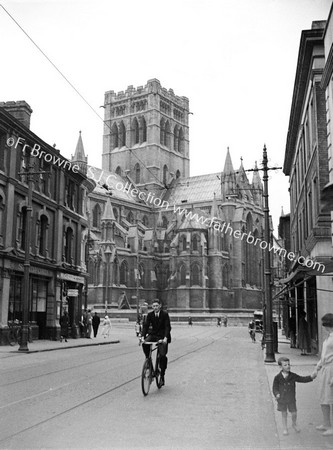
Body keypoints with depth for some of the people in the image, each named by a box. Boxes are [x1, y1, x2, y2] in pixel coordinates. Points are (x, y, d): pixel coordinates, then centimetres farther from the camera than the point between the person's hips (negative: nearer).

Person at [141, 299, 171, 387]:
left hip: (162, 336, -3)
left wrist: (165, 338, -30)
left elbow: (167, 327, -16)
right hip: (153, 335, 3)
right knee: (144, 344, -28)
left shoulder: (165, 314, -10)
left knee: (162, 355, -14)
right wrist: (143, 336, -22)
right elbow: (145, 326, -6)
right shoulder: (150, 315, -1)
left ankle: (162, 376, 3)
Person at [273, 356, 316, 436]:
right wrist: (277, 394, -22)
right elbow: (275, 388, -5)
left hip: (291, 399, 2)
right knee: (284, 414, 9)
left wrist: (311, 377, -16)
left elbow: (302, 379, -3)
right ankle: (285, 428, 26)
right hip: (282, 400, -2)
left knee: (294, 413, 6)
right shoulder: (277, 377, -11)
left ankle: (294, 424, 36)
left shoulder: (293, 376, -5)